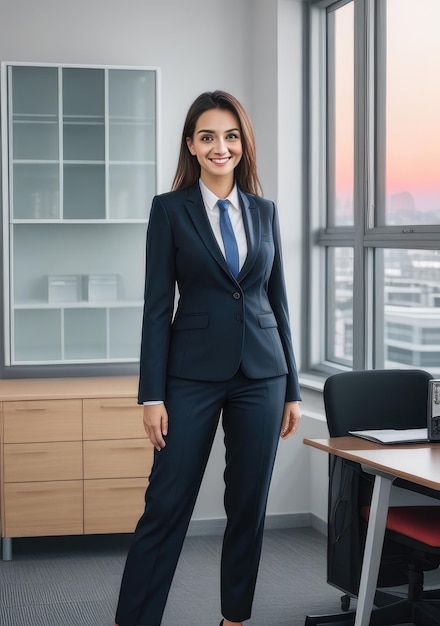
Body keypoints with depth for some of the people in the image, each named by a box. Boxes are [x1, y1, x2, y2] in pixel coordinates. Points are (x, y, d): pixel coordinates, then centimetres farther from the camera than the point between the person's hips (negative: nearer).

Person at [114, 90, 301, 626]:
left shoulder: (264, 211, 9)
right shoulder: (169, 209, -1)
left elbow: (278, 301, 12)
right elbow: (157, 306, -3)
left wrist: (291, 389, 9)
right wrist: (152, 395, -8)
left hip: (260, 374, 3)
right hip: (194, 374, -3)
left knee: (249, 506, 9)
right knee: (166, 505, -3)